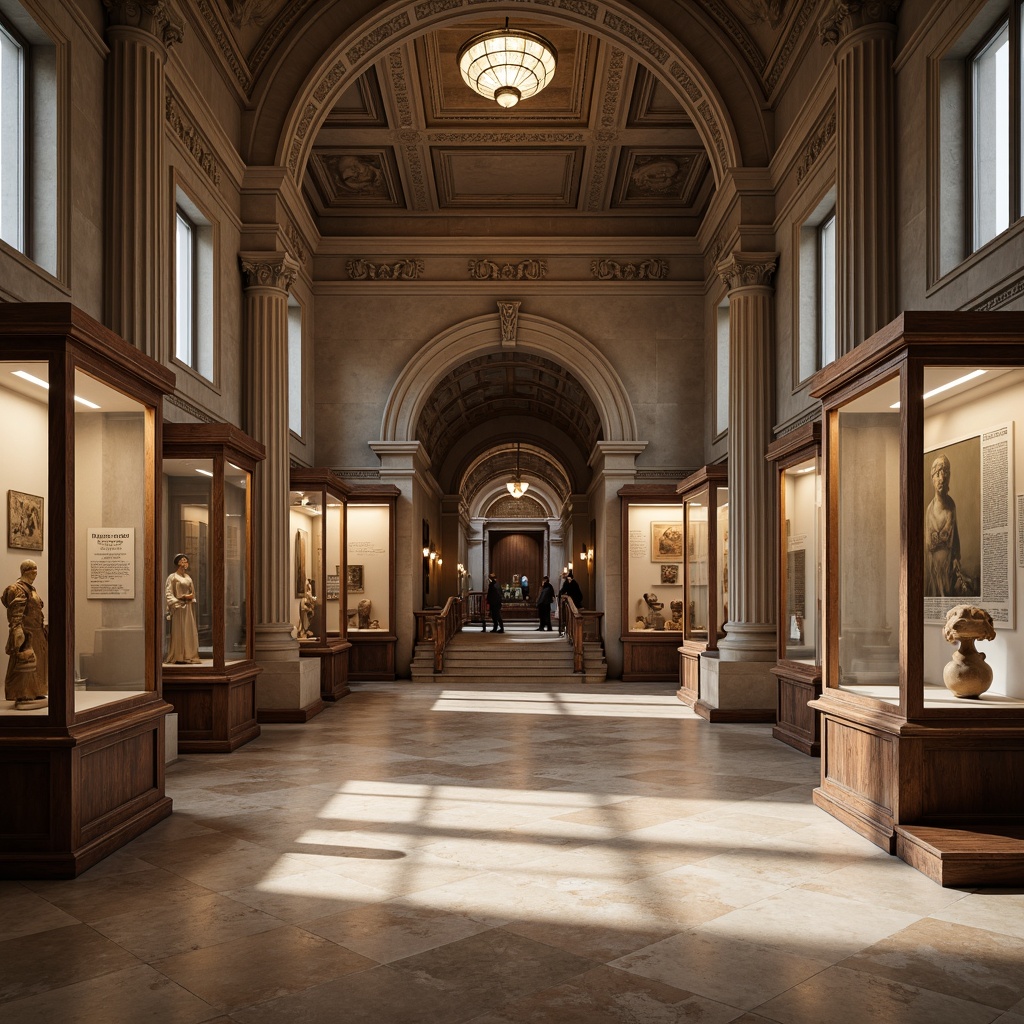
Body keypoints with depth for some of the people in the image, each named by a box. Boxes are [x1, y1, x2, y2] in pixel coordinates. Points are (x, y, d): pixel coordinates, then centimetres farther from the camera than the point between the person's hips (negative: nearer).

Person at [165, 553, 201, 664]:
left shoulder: (188, 577, 15)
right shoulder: (172, 577, -3)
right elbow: (168, 593, -9)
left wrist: (190, 597, 2)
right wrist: (183, 597, -16)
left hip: (188, 607, 6)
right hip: (179, 608, -6)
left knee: (189, 632, 4)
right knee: (178, 632, -6)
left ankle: (189, 656, 7)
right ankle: (178, 657, -3)